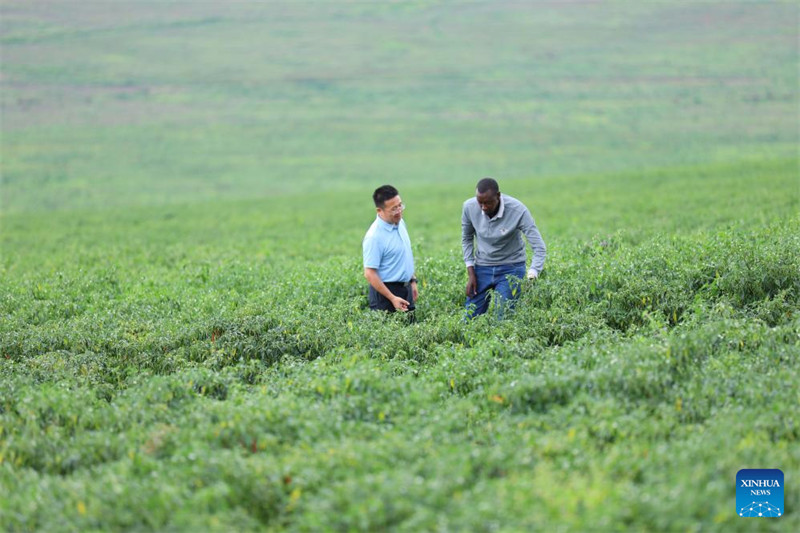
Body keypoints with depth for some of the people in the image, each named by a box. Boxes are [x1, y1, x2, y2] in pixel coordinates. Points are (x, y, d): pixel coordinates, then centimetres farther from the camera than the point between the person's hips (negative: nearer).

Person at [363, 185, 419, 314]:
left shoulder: (400, 222, 5)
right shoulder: (374, 237, -22)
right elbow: (369, 274, -21)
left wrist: (412, 281, 18)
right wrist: (392, 298, -22)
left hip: (406, 289, 8)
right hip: (385, 291, -8)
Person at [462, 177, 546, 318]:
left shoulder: (518, 211, -25)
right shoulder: (469, 207, -15)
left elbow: (539, 248, -23)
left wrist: (531, 279, -36)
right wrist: (471, 274, -1)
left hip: (510, 268, -3)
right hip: (482, 267, 3)